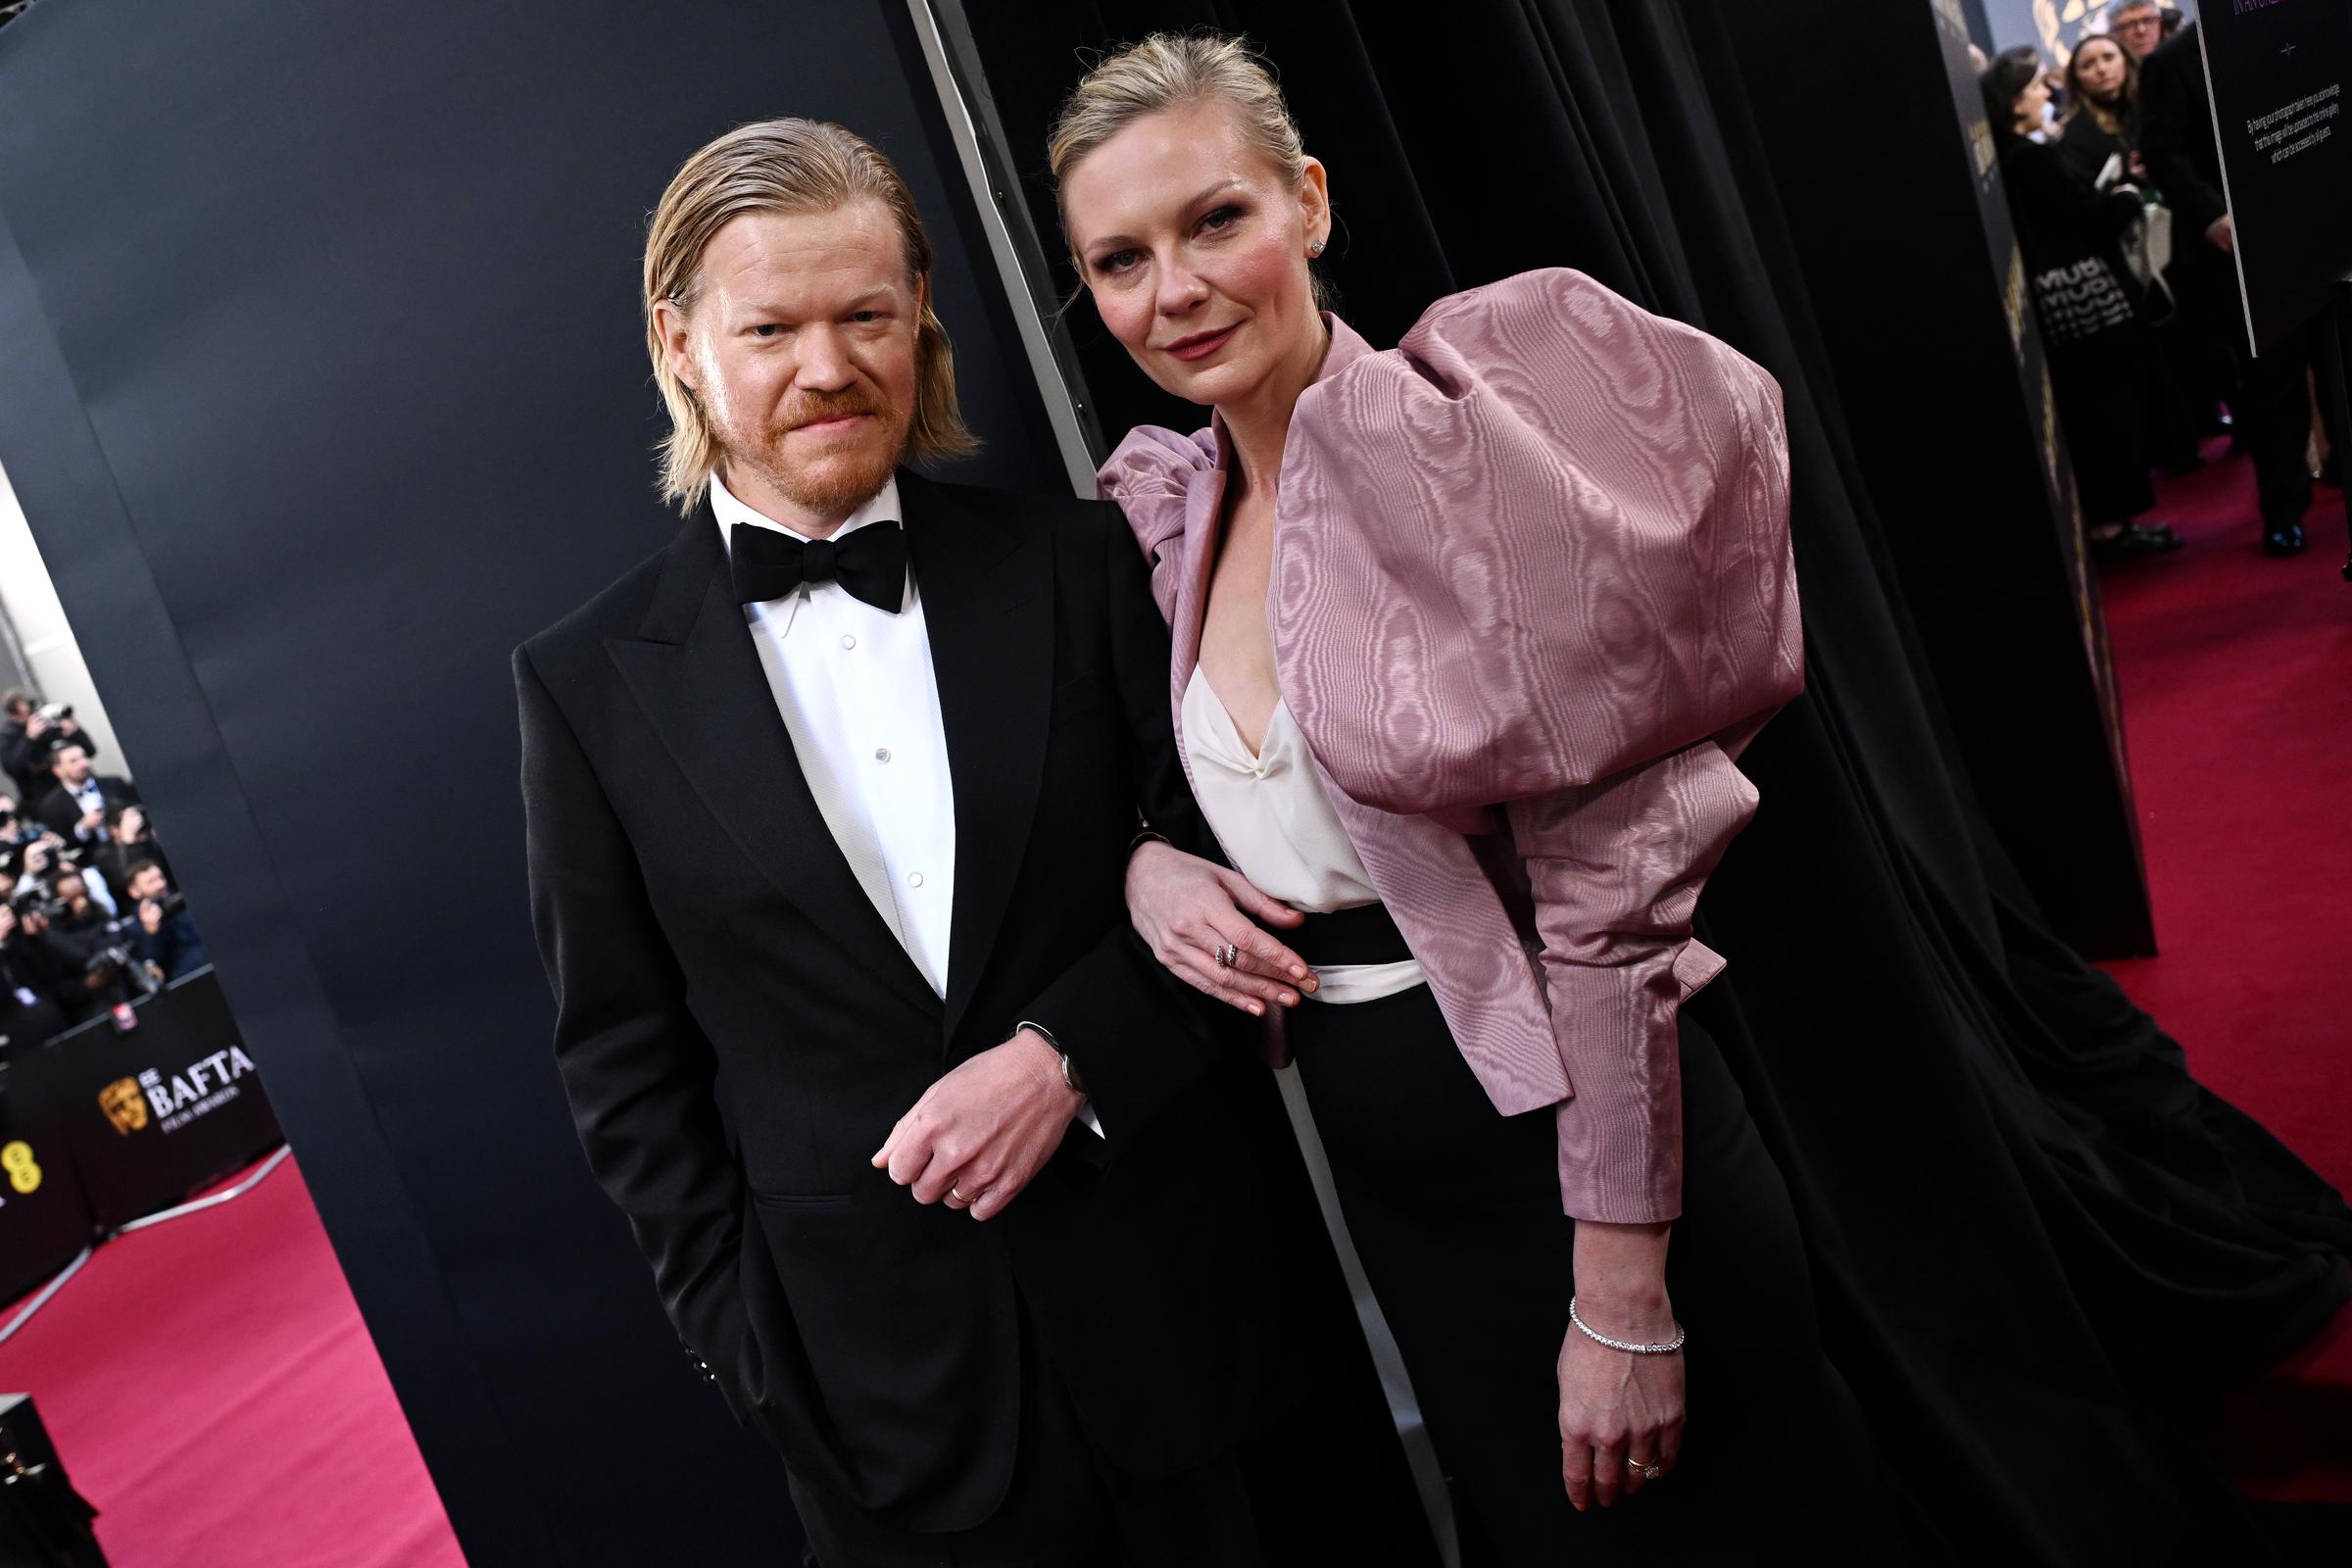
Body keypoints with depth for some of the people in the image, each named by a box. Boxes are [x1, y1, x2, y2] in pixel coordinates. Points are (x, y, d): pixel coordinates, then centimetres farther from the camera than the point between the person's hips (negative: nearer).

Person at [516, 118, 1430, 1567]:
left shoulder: (1075, 561, -1)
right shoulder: (591, 683, -2)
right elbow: (627, 1063, 3)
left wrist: (1067, 1053, -13)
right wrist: (750, 1351, 0)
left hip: (1195, 1285, 1)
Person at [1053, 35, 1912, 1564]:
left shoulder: (1437, 437, -19)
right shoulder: (1175, 510, 3)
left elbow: (1608, 895, -20)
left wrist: (1626, 1301, -19)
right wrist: (1147, 864, -5)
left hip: (1574, 1140, -6)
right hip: (1392, 1177, 7)